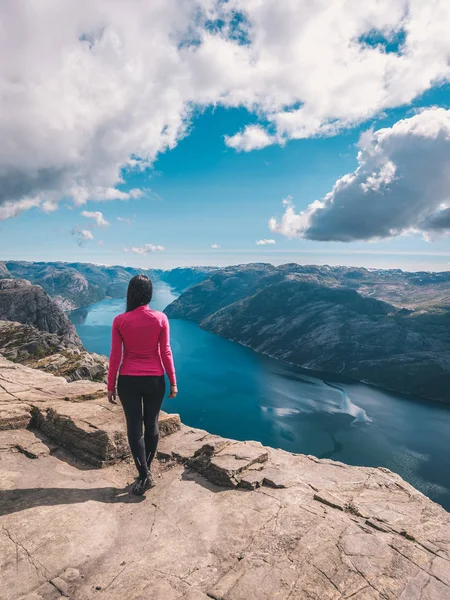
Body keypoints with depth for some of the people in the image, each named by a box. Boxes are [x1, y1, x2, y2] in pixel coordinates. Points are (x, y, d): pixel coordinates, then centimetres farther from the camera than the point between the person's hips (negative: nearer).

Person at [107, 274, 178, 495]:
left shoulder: (120, 321, -9)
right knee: (151, 425, 16)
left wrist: (110, 386, 5)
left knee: (134, 427, 10)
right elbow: (165, 352, -6)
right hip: (155, 380, 1)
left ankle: (144, 475, 7)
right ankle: (146, 471, 28)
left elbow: (115, 356, -5)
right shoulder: (160, 318, -8)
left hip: (128, 380, -1)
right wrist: (173, 382, 4)